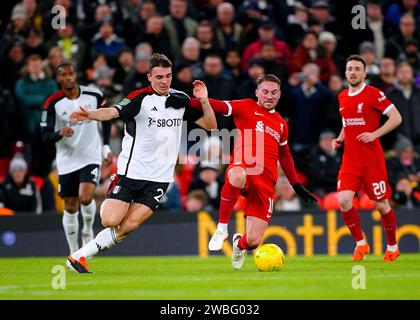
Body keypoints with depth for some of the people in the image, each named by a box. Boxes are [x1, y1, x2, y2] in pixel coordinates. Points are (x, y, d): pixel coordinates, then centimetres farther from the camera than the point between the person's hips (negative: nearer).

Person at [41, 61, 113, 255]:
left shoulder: (94, 95, -5)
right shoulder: (53, 103, -9)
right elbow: (45, 136, -10)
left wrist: (106, 148, 10)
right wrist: (60, 134, -31)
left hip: (91, 157, -1)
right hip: (67, 161, 1)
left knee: (86, 197, -22)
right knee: (70, 208, 6)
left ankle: (88, 231, 9)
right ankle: (74, 252, 21)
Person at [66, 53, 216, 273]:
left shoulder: (180, 100, 8)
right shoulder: (140, 98, -8)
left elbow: (210, 125, 11)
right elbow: (114, 112, -26)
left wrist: (204, 101, -7)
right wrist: (90, 114, -46)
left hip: (159, 178, 3)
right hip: (131, 171, -3)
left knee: (128, 226, -8)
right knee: (110, 221, -14)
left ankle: (81, 256, 2)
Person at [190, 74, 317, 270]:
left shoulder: (281, 124, 23)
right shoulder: (247, 107, 10)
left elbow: (285, 156, 33)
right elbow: (218, 107, -2)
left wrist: (297, 187, 32)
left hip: (266, 183, 4)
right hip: (243, 167, -4)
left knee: (253, 241, -7)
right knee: (236, 178, -46)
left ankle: (240, 244, 35)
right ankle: (222, 228, -24)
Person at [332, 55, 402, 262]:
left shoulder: (374, 94, -7)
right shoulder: (342, 97, 11)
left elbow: (396, 118, -10)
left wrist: (374, 134, -19)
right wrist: (339, 139, 9)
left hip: (372, 159, -5)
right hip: (350, 158, 5)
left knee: (381, 204, 3)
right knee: (343, 200, -13)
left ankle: (392, 247, 23)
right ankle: (360, 243, 4)